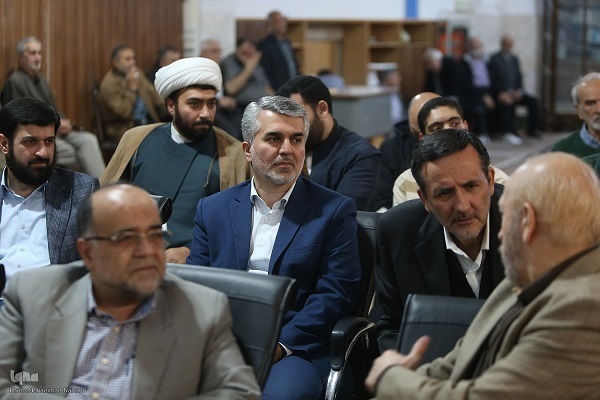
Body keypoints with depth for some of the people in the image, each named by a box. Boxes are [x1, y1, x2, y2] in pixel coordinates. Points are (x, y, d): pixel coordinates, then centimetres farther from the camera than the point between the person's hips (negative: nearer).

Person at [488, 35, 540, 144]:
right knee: (507, 102, -37)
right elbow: (493, 81, -8)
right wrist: (502, 93, -20)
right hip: (501, 93, -6)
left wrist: (519, 91, -5)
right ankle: (509, 133, -36)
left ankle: (532, 130, -10)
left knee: (533, 101, -16)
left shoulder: (514, 59, 18)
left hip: (515, 92, 6)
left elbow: (519, 78, 15)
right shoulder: (494, 59, -1)